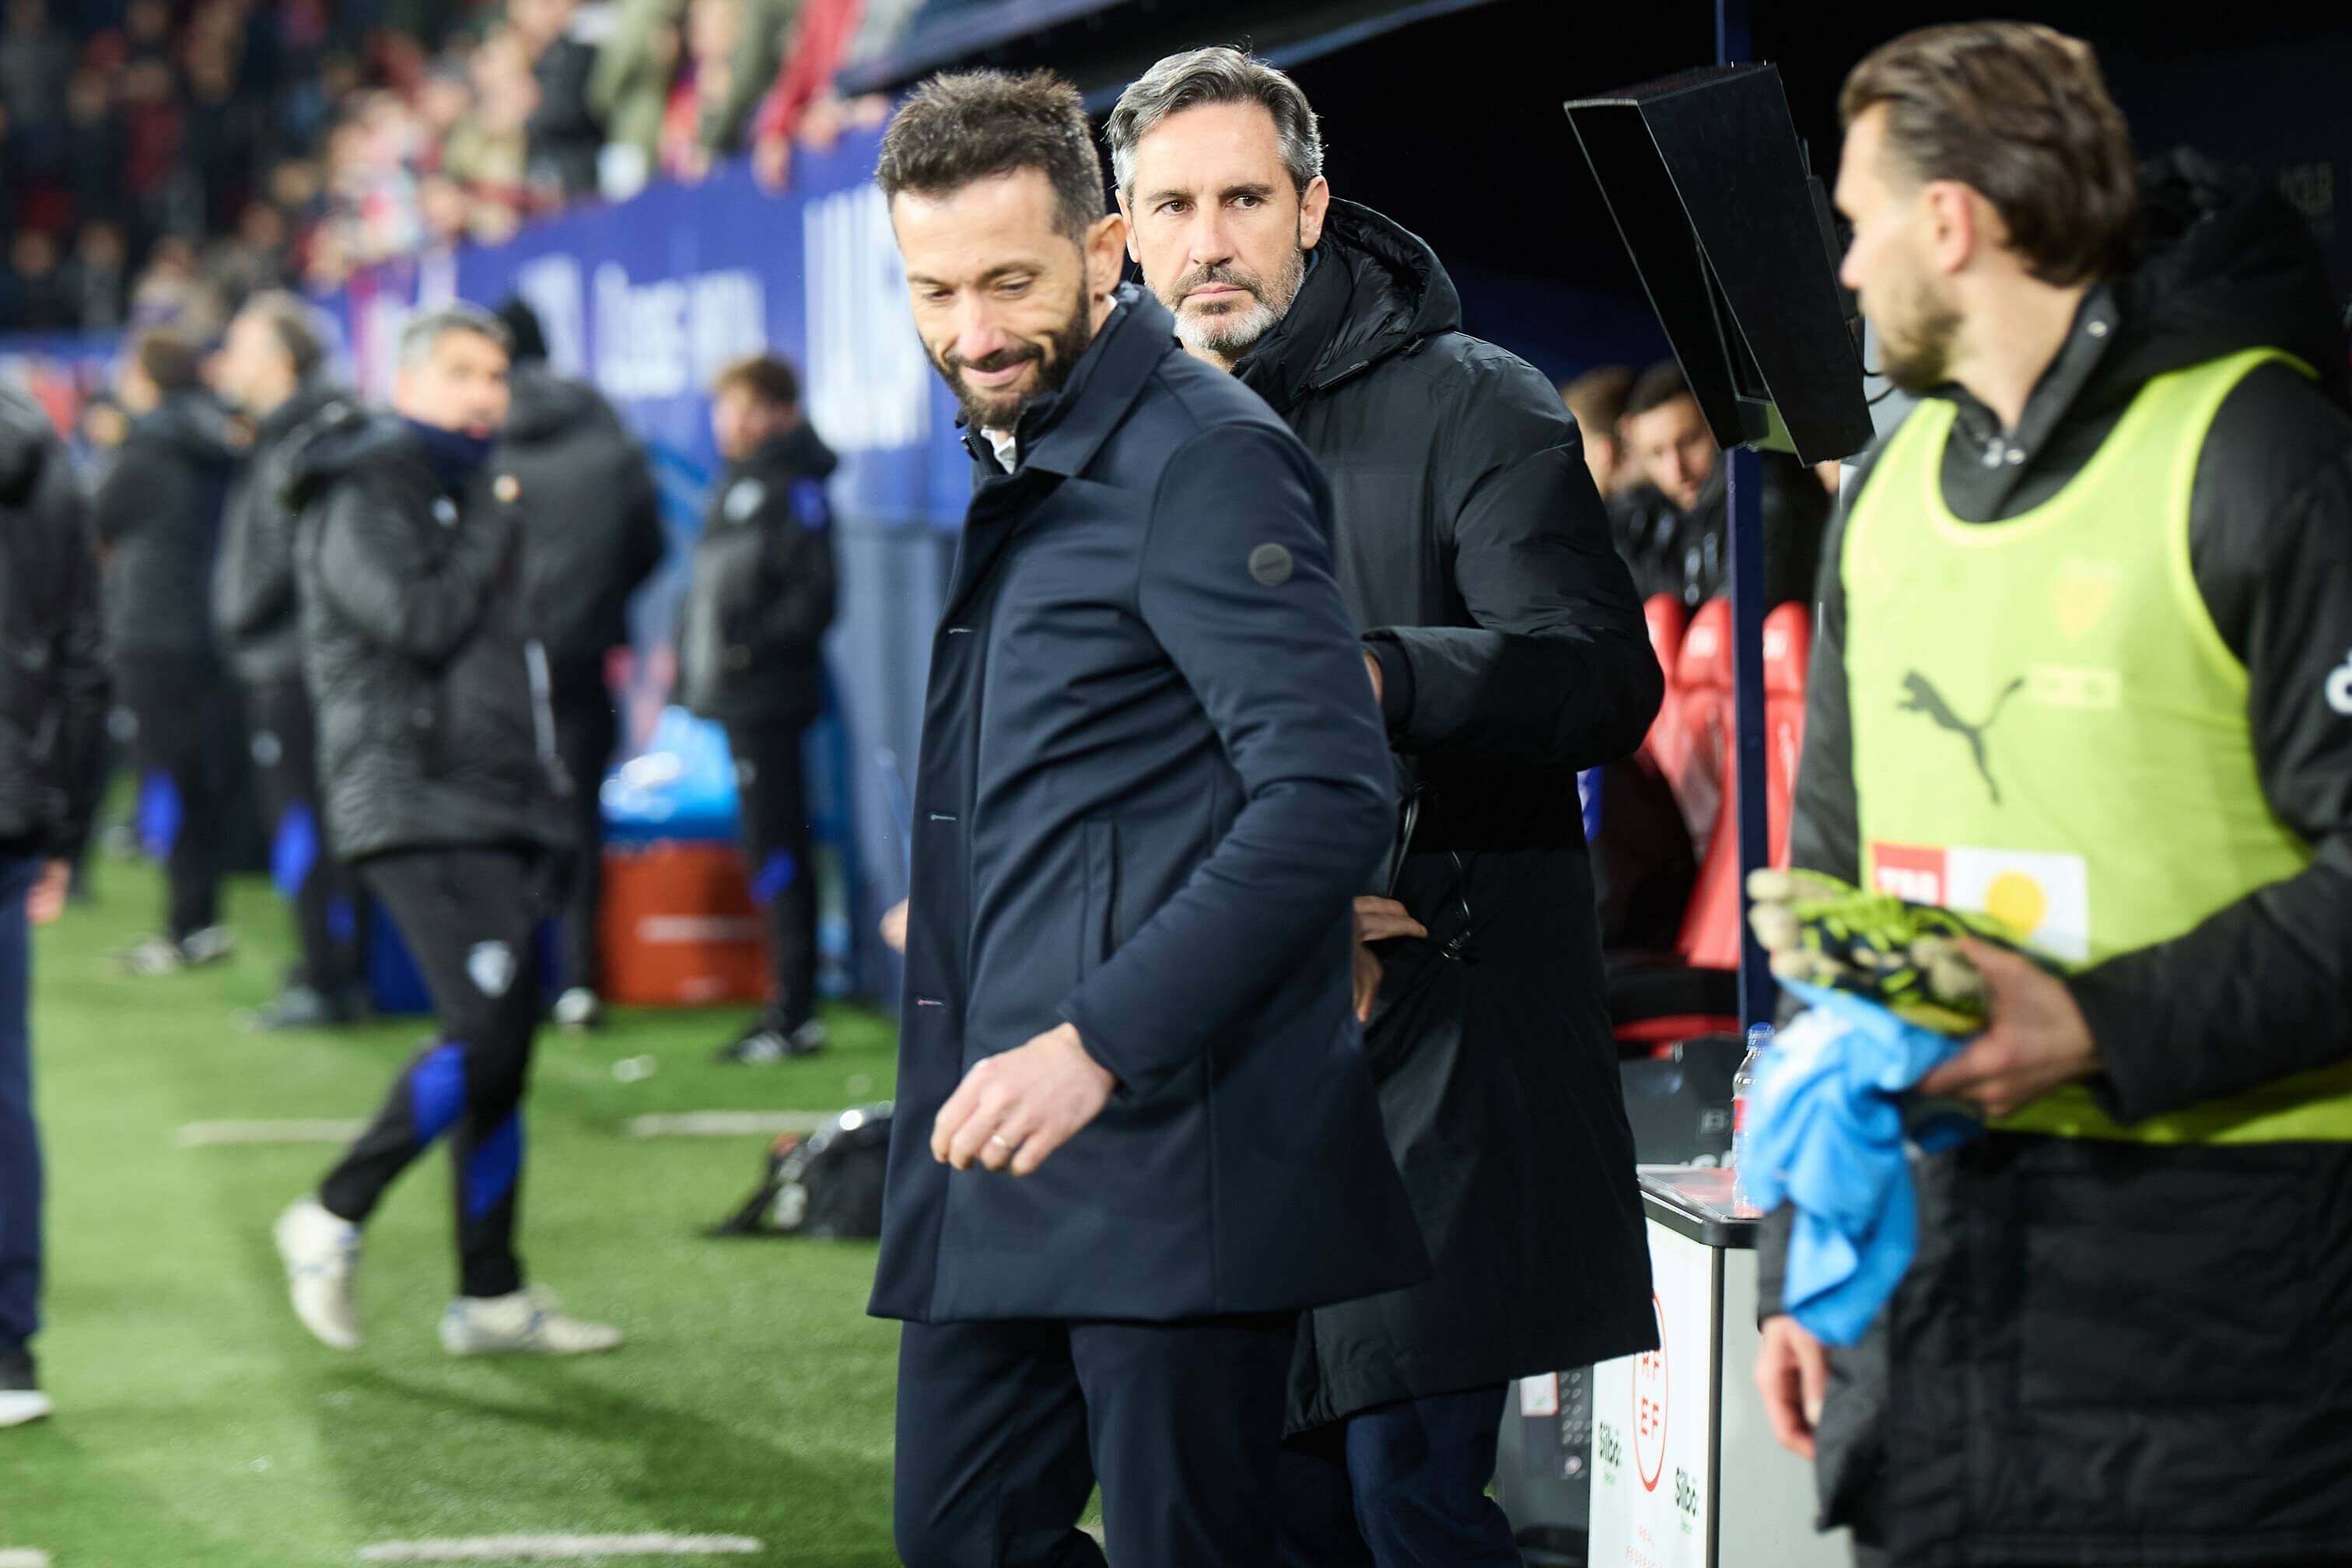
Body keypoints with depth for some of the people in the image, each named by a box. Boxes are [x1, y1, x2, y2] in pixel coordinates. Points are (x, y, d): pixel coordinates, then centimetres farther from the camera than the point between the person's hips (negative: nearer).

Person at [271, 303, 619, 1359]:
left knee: (504, 1044, 6)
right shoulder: (368, 498, -6)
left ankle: (490, 1299, 10)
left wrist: (539, 793, 19)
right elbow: (421, 623, -20)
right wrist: (495, 528, -8)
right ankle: (333, 1220, -5)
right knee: (484, 1034, -19)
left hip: (490, 813, 9)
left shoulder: (469, 496, 22)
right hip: (415, 807, -9)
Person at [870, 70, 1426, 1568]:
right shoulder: (1013, 466, 17)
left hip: (1170, 1150, -9)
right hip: (999, 1159, 9)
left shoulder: (1207, 461, -12)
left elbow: (1329, 796, -22)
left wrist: (1097, 1046, -27)